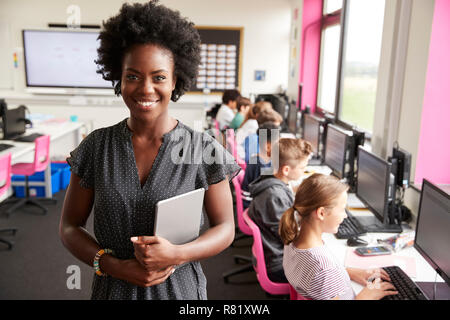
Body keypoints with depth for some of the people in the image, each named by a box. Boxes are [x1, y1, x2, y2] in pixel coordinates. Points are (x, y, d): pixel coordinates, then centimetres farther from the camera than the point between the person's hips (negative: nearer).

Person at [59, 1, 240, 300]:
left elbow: (225, 229, -6)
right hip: (114, 286, 2)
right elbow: (70, 226, 0)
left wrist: (177, 254, -22)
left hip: (179, 288, -1)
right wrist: (114, 266, -15)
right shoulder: (96, 147, -6)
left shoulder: (203, 150, -12)